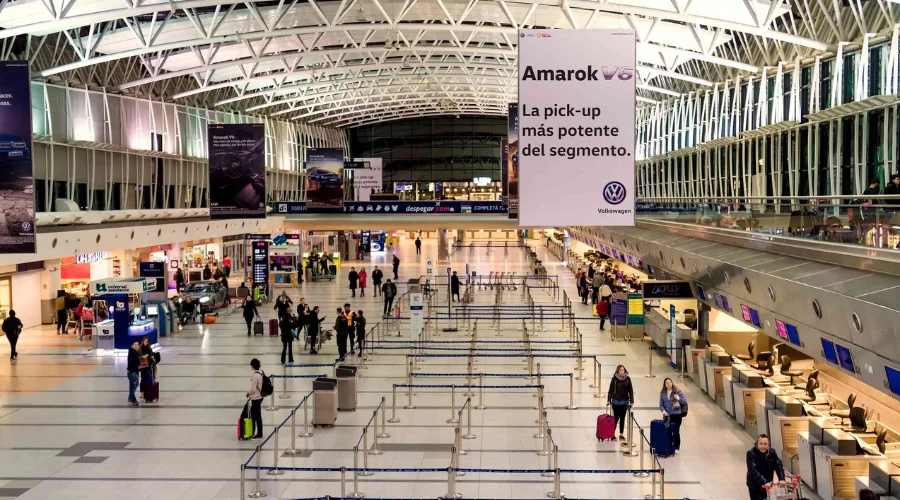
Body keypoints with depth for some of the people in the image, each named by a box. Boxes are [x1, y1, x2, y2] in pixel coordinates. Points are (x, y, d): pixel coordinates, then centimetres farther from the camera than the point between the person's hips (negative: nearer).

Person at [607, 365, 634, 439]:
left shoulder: (628, 379, -2)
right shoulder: (614, 379, -7)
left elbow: (630, 390, 1)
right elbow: (610, 390, -4)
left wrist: (631, 401, -2)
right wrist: (609, 400, -8)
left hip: (625, 402, 2)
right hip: (616, 401, -2)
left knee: (622, 418, 10)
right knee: (616, 418, -3)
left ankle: (621, 434, 18)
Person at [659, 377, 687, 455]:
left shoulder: (678, 391, -1)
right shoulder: (662, 393, 5)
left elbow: (685, 402, -1)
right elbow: (661, 405, 5)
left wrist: (678, 398, -17)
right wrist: (663, 411, -13)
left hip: (676, 415, -3)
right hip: (667, 415, 3)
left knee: (675, 432, -4)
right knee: (668, 432, 6)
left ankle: (677, 448, 10)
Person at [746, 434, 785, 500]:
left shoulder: (772, 452, -8)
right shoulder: (751, 453, -23)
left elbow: (778, 465, -14)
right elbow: (753, 471, -32)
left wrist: (781, 479, -31)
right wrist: (764, 482, -42)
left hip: (767, 483, 5)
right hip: (754, 484, -5)